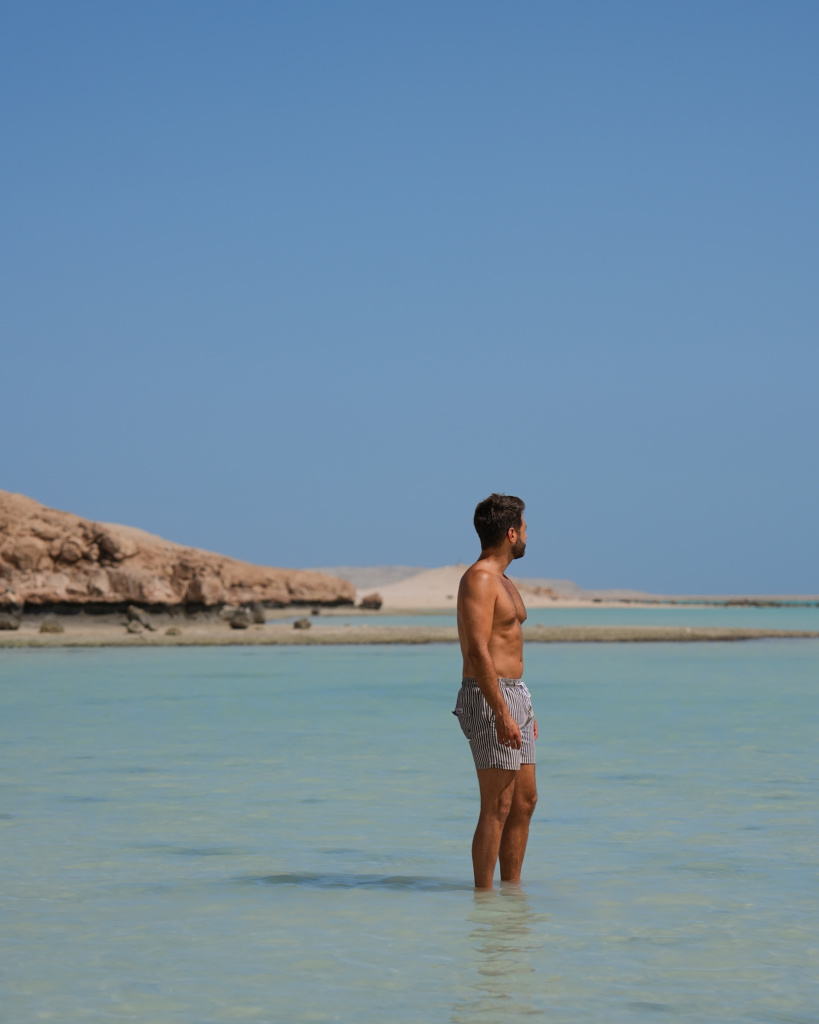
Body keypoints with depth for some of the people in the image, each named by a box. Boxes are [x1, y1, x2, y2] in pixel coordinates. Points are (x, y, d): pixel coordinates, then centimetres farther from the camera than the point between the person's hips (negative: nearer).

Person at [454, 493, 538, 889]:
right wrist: (502, 715, -26)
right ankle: (483, 895, -6)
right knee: (497, 808, -9)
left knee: (524, 802, 12)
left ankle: (512, 888, 18)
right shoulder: (479, 578, -14)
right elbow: (478, 652, -22)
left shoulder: (502, 580, 18)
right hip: (489, 698, -10)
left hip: (514, 695, 10)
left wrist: (524, 711, 24)